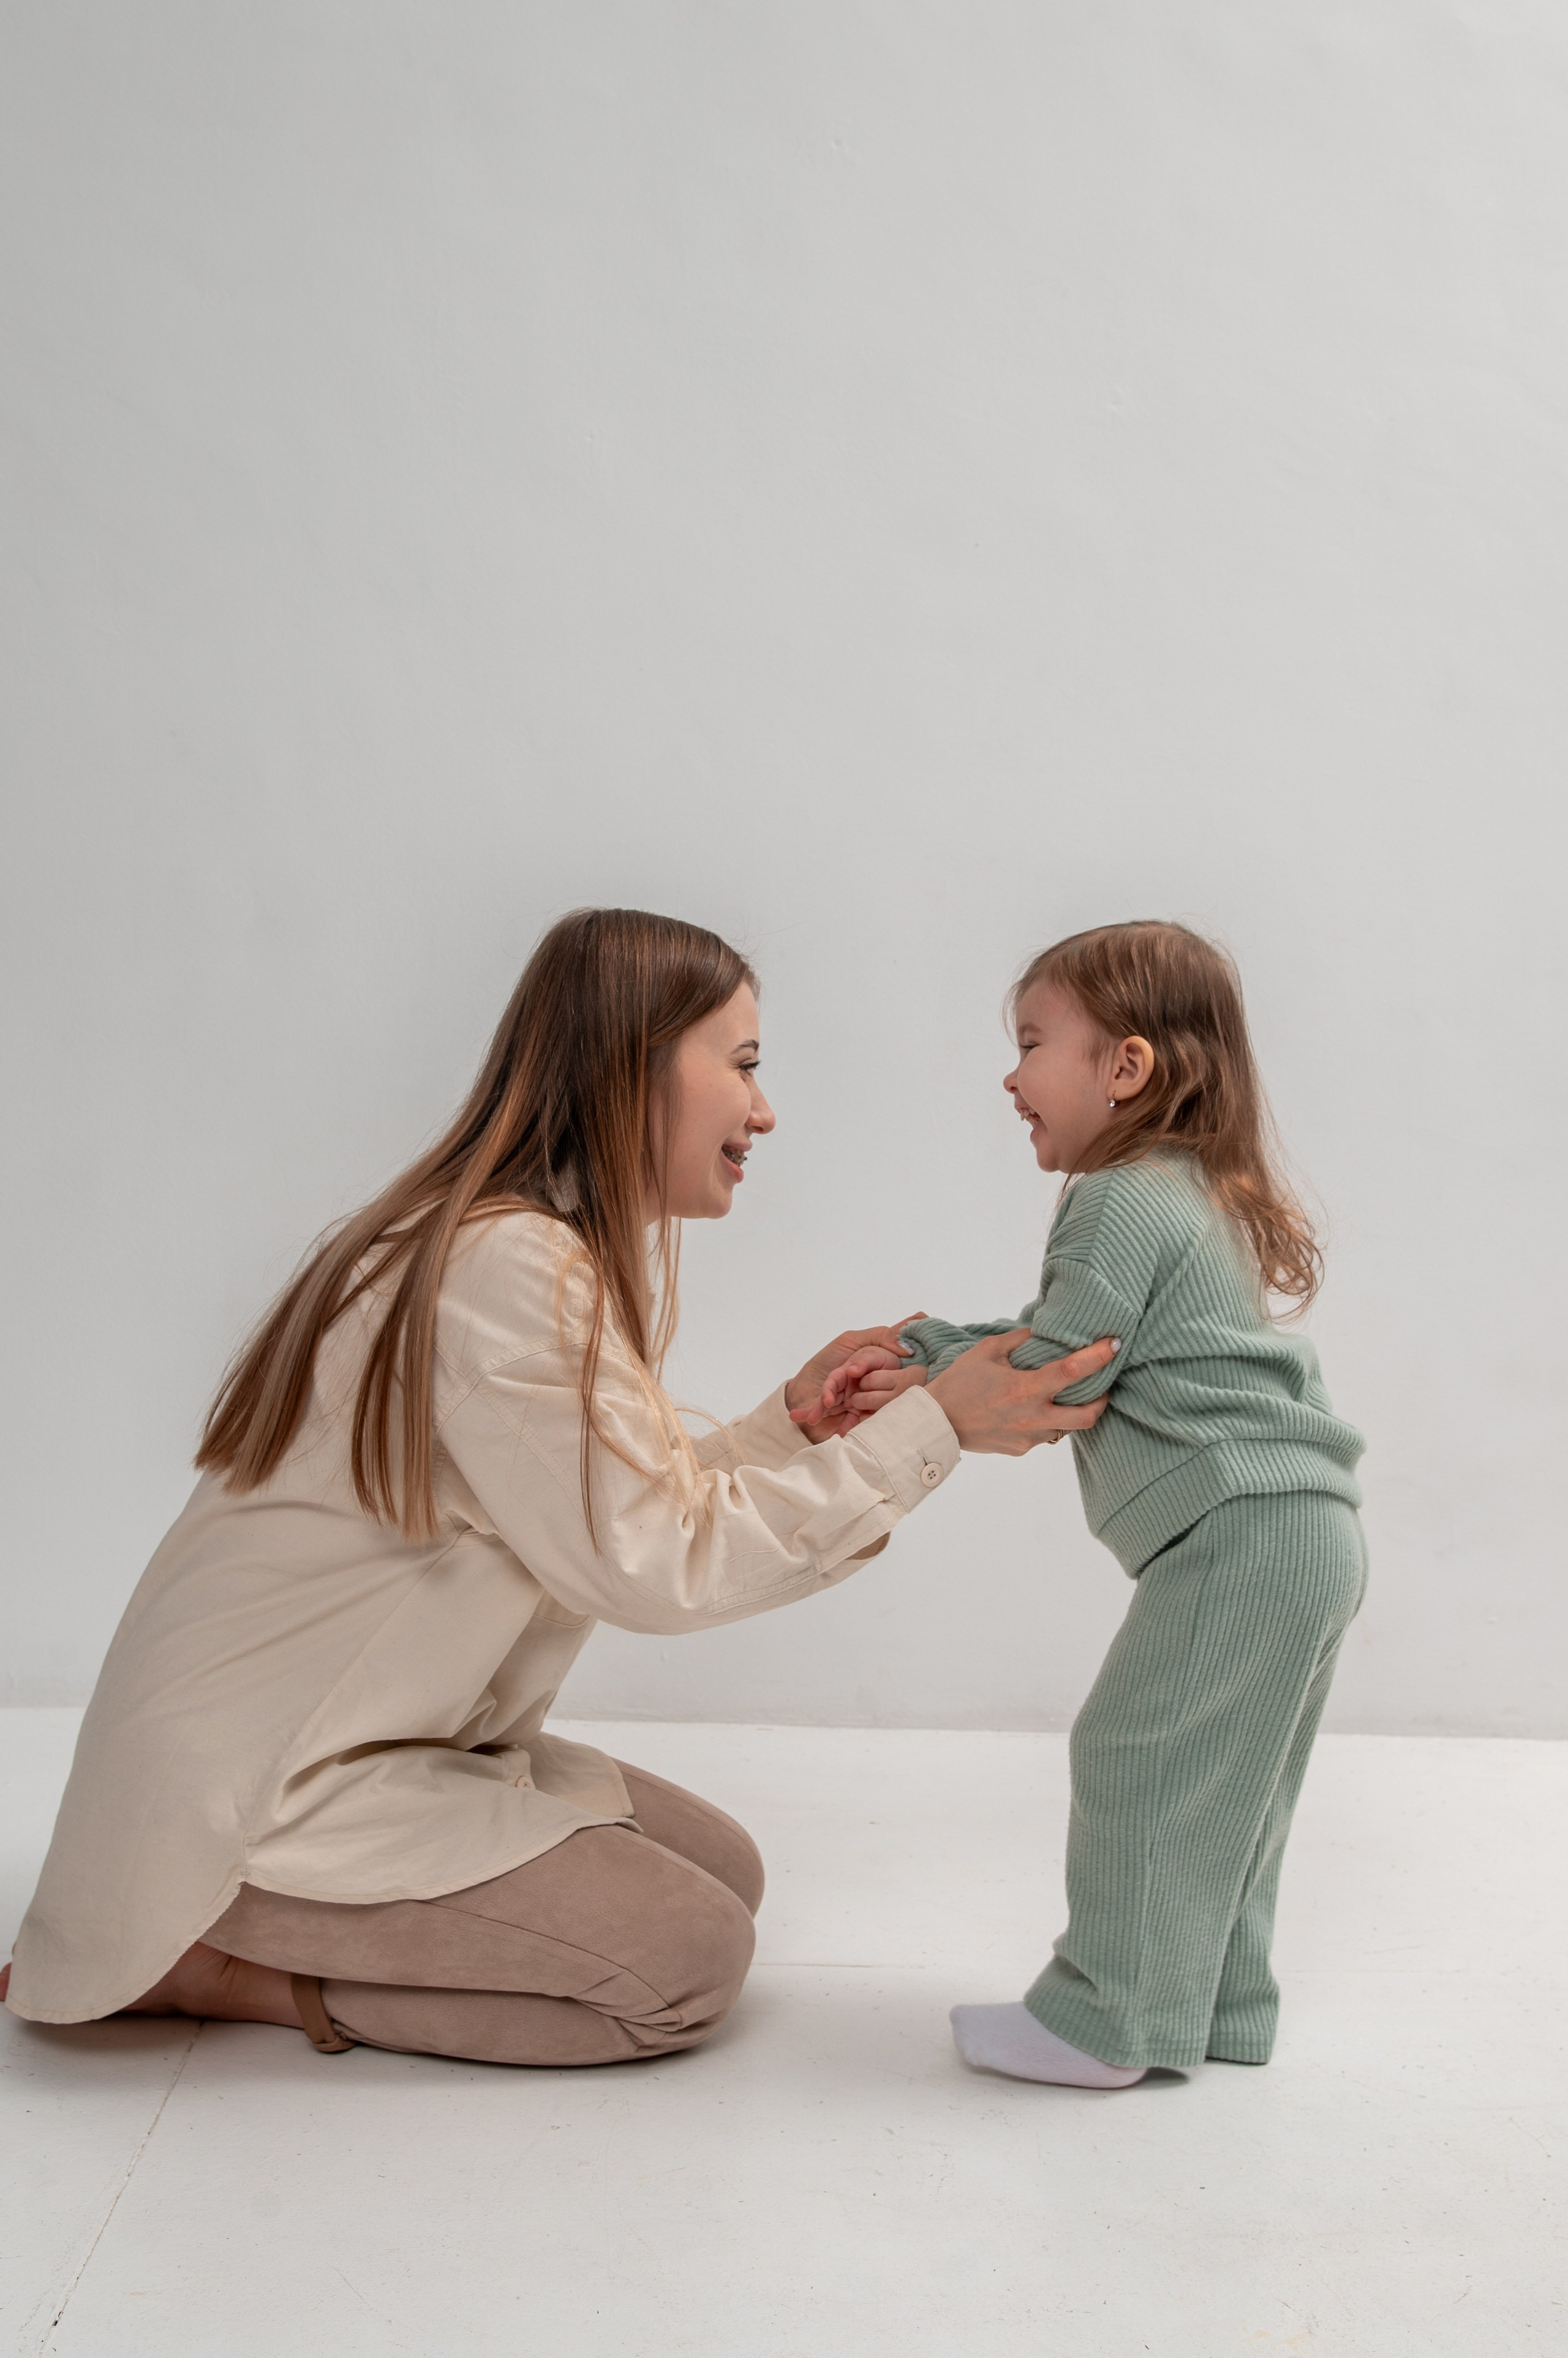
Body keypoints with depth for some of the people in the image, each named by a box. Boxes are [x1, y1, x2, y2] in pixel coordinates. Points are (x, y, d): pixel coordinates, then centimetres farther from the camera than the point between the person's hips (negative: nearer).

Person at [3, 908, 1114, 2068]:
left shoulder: (562, 1254, 7)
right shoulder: (506, 1265, -25)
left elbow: (625, 1505, 6)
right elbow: (657, 1566, -24)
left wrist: (793, 1418, -1)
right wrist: (935, 1427, -22)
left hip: (387, 1736, 10)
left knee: (726, 1870, 7)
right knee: (691, 1959, -10)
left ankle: (276, 1936, 11)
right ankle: (210, 1966, -3)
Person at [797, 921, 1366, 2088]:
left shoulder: (1124, 1203, -12)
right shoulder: (1192, 1195, 20)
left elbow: (1050, 1373, -14)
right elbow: (1053, 1342, 18)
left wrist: (924, 1392, 0)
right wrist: (921, 1353, 9)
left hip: (1239, 1531, -10)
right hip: (1303, 1530, 10)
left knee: (1142, 1760, -3)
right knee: (1221, 1780, 17)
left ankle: (1108, 2021, 6)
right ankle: (1213, 2002, 27)